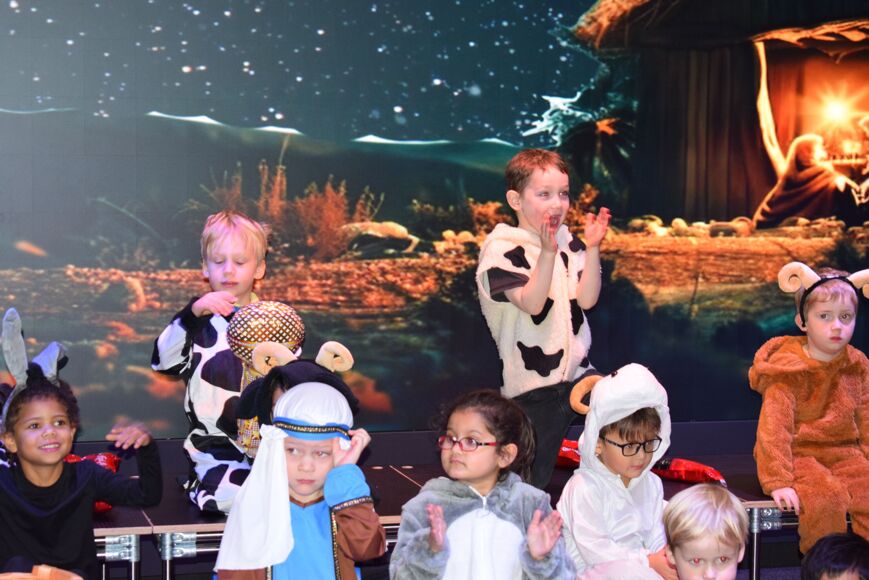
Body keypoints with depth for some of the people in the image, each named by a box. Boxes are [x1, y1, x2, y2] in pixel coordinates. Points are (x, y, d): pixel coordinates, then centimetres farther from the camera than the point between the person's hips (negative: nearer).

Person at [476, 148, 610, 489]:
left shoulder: (569, 243, 8)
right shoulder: (503, 250, -10)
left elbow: (587, 299, -2)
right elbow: (532, 304, -22)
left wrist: (592, 248, -13)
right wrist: (548, 252, -31)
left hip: (577, 372, 6)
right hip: (532, 384, -6)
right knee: (531, 480, -3)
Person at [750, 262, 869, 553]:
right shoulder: (788, 369, -9)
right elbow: (774, 425, -14)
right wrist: (778, 482, -21)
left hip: (844, 453, 5)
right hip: (800, 455, -5)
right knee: (826, 499, -32)